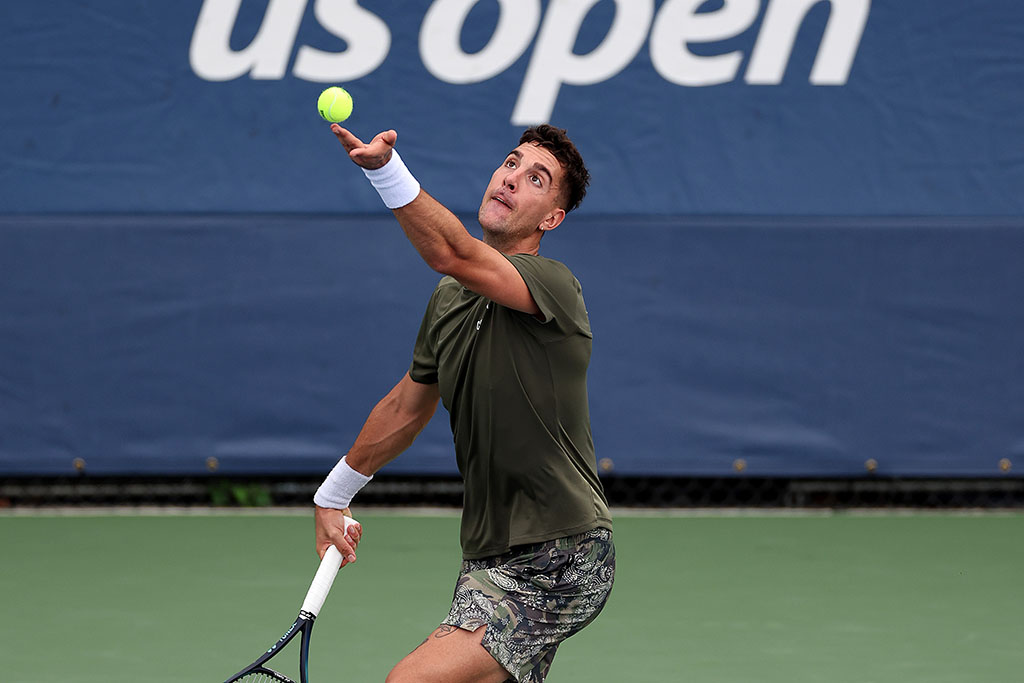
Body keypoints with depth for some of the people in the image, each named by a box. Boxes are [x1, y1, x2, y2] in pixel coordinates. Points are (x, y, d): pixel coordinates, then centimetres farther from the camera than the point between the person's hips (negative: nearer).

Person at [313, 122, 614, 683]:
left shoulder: (552, 284, -14)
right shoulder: (451, 299, 11)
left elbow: (453, 256, -34)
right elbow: (406, 407, 25)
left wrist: (386, 170, -47)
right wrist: (332, 495, 32)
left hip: (558, 565, -9)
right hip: (493, 558, 9)